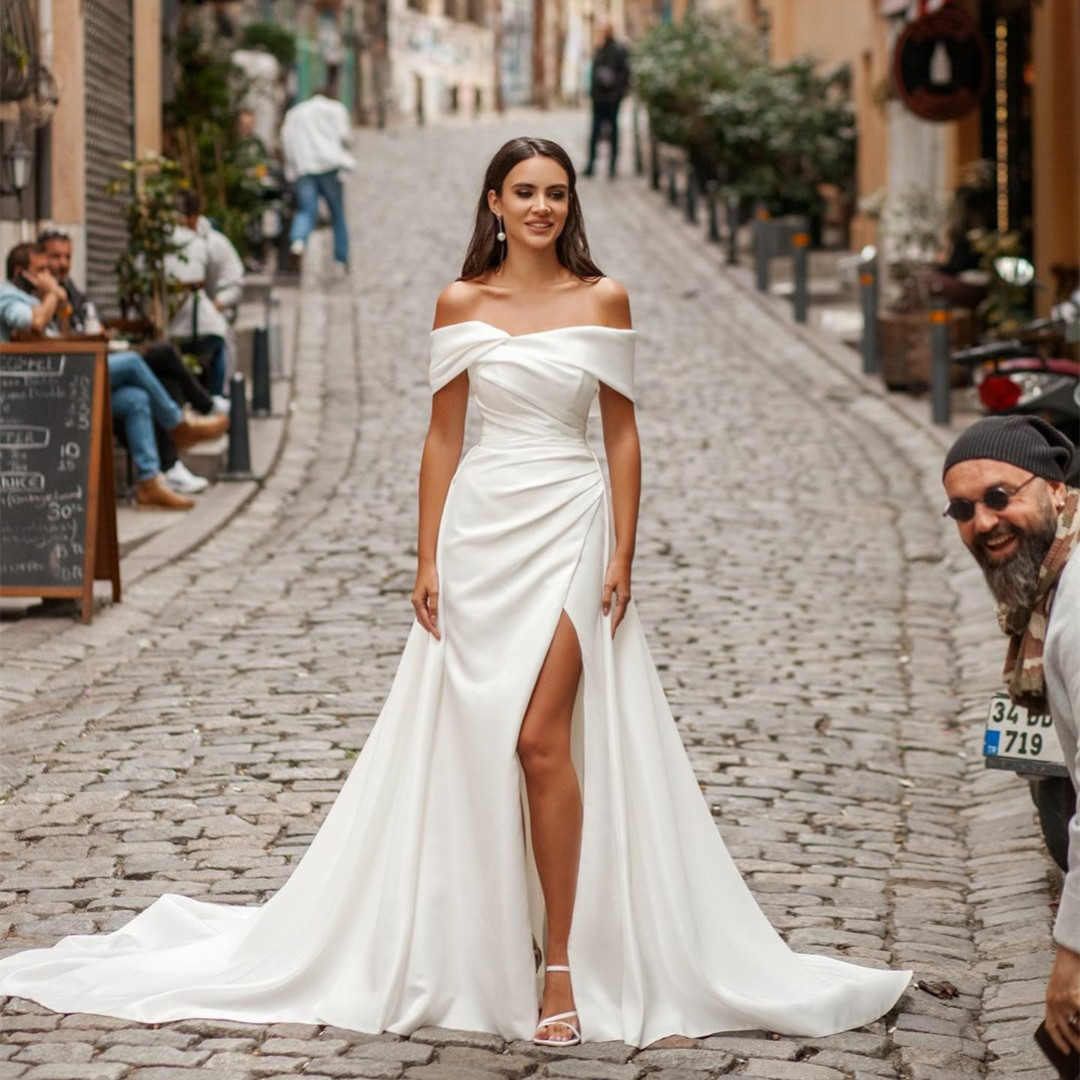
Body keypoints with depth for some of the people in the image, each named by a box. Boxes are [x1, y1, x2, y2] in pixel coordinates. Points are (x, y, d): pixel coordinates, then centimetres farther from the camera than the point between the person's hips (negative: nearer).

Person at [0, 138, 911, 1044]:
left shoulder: (602, 300, 3)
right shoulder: (462, 303, 6)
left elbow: (622, 433, 4)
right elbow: (442, 436, 7)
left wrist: (623, 554, -3)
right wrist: (427, 560, 1)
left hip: (570, 527, -2)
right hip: (481, 528, 2)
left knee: (540, 737, -11)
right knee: (470, 742, 3)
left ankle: (562, 962, -4)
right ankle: (479, 950, 14)